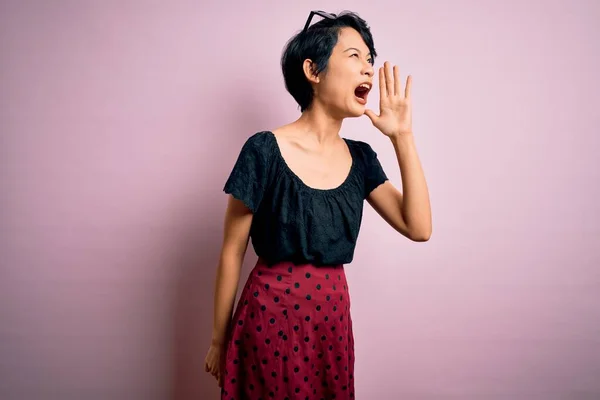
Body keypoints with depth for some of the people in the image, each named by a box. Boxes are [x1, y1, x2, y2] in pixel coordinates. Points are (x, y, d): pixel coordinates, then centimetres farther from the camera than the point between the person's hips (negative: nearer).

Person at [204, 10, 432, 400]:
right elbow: (232, 253, -8)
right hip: (271, 316, -5)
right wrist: (219, 340, -1)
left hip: (333, 314, 5)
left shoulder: (361, 158, 1)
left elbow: (419, 228, -5)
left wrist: (402, 135, -9)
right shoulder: (265, 151, -14)